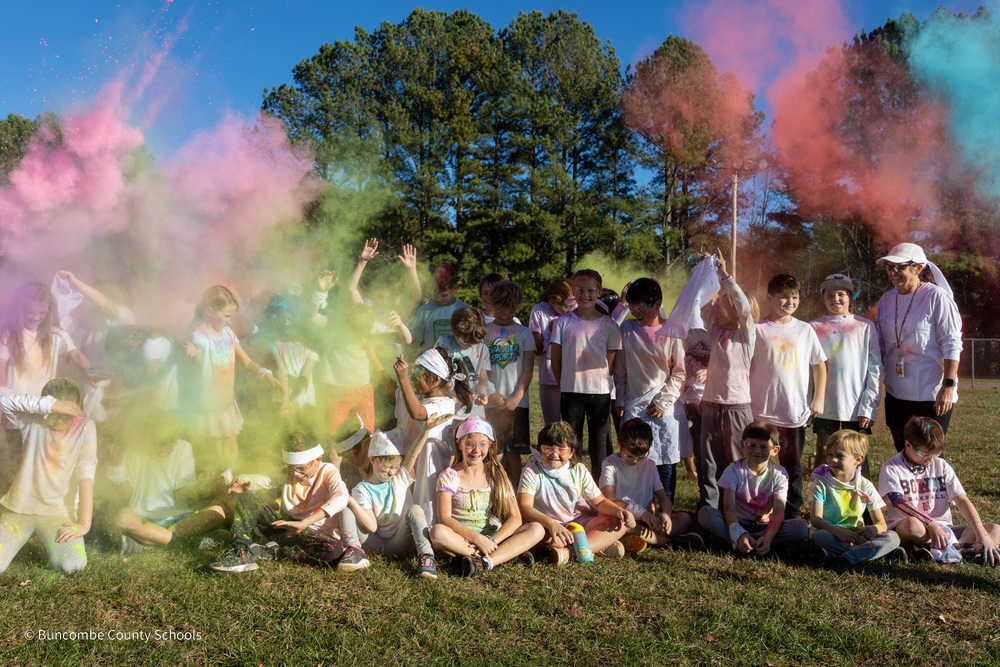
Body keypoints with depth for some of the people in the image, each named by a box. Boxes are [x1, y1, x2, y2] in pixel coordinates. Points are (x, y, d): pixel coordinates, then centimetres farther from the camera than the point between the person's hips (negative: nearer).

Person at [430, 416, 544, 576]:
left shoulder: (497, 476, 7)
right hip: (461, 538, -2)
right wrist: (477, 539, -24)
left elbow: (515, 518, -2)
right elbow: (444, 518, -13)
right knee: (438, 532, -36)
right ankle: (509, 553, -28)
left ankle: (485, 563, -33)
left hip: (493, 536, 3)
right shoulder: (449, 476, 0)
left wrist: (492, 541, -19)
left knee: (537, 529, -18)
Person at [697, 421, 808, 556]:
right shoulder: (734, 470, -9)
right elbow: (729, 508, -18)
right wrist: (739, 534, -37)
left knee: (801, 528, -28)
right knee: (705, 513, -27)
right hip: (739, 523, -2)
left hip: (766, 526, 2)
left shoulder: (779, 474, -5)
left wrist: (768, 537, -35)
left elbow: (778, 513, -15)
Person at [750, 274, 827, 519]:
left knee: (792, 467, 11)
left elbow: (819, 365, 13)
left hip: (796, 413, 2)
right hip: (763, 412, -2)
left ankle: (792, 515, 22)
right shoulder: (758, 330, -1)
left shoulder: (805, 330, 6)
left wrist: (819, 398, 6)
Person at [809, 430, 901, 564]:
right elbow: (816, 519, -15)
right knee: (819, 536, -35)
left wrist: (874, 529, -26)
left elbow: (881, 523, 0)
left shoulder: (866, 486, 2)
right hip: (831, 534, -3)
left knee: (893, 537, -19)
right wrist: (838, 532, -34)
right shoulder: (821, 483, -5)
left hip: (857, 536, 3)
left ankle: (846, 556, -28)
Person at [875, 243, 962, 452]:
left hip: (932, 395, -6)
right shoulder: (886, 300, 9)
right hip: (896, 394, 6)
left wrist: (948, 385, -18)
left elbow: (952, 346, -11)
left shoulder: (937, 297, -9)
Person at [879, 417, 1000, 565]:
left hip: (942, 528, 6)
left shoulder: (941, 466, 12)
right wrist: (931, 524, -30)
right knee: (912, 524, -40)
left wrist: (982, 535, -9)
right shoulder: (891, 468, -3)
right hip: (904, 529, -5)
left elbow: (962, 501, 4)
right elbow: (898, 502, -17)